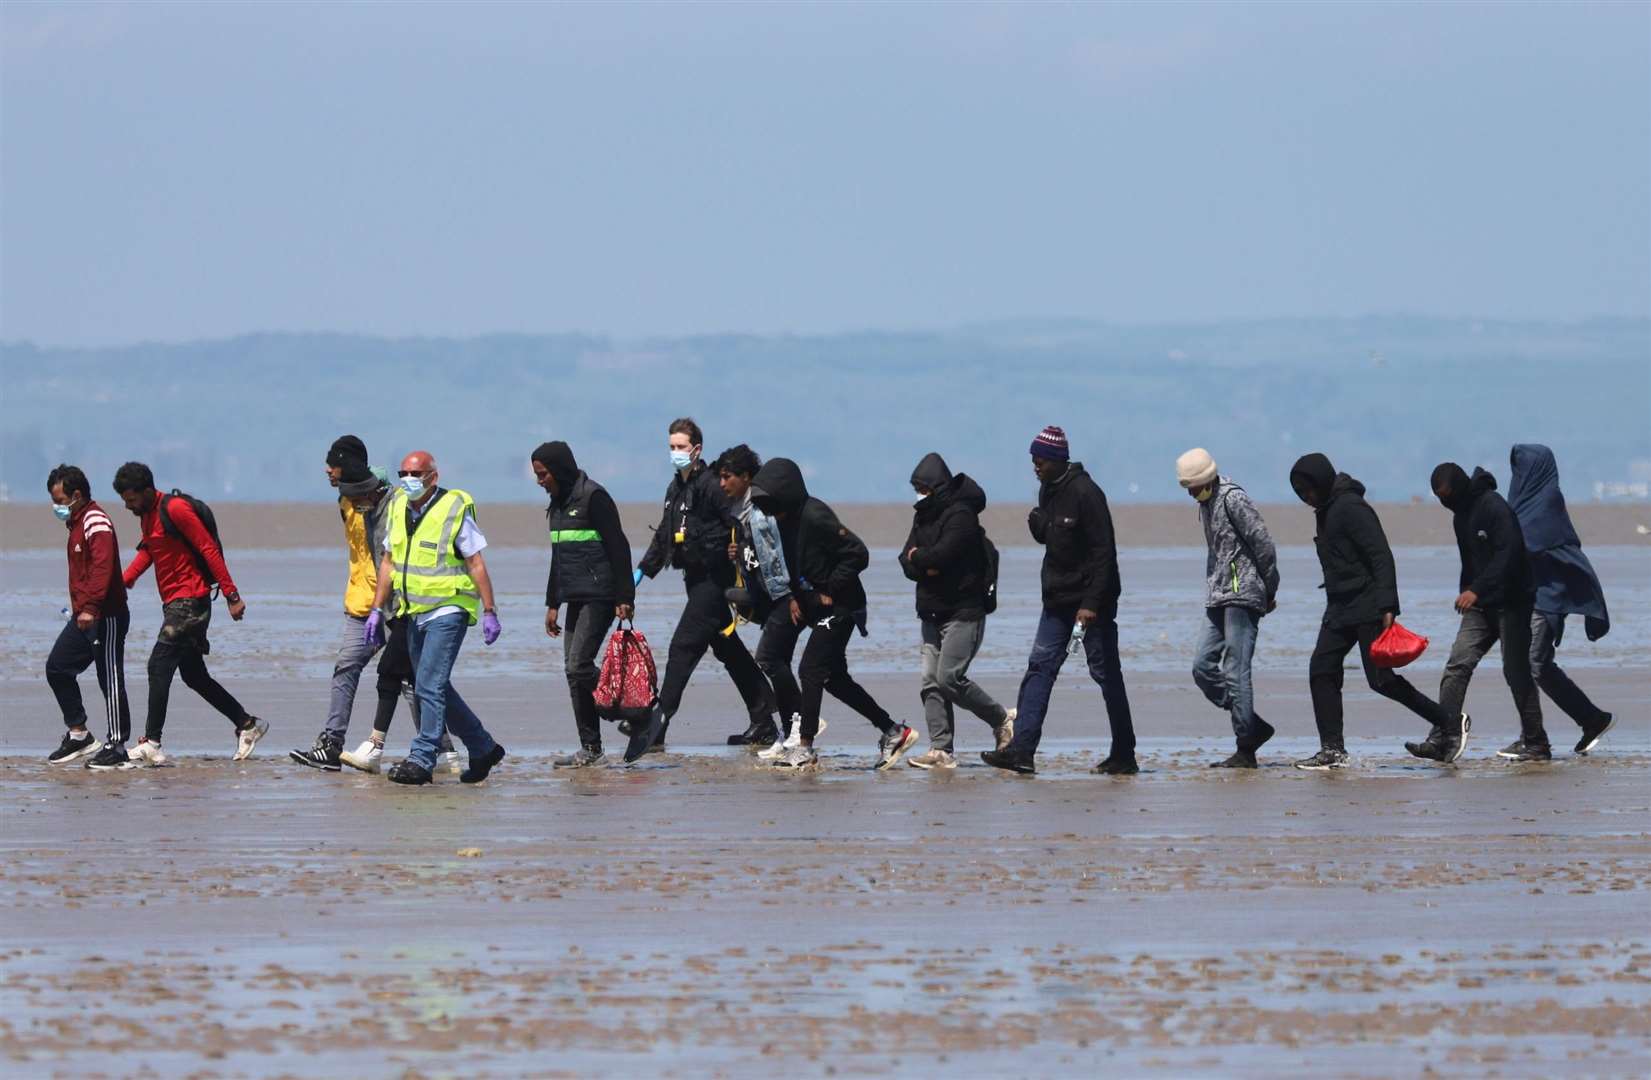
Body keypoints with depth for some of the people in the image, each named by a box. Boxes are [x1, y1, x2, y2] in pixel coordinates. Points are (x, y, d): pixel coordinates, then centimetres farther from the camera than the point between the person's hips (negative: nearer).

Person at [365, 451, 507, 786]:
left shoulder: (454, 512, -11)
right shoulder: (398, 509, 8)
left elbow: (476, 564, -9)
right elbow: (389, 562, 16)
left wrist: (489, 612, -11)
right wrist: (377, 610, 12)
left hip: (448, 610, -8)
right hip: (415, 613, 8)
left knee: (430, 685, -15)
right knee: (436, 688, 12)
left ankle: (422, 759, -14)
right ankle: (483, 749, 24)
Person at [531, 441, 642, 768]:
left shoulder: (593, 497, -11)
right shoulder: (558, 503, 16)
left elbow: (618, 547, -14)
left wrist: (624, 598, -18)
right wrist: (552, 603, 22)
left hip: (600, 596, -9)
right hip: (576, 598, 9)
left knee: (579, 665, -17)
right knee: (573, 671, 4)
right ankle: (590, 748, 8)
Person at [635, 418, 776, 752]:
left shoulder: (711, 486, -15)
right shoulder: (676, 488, 14)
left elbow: (740, 528, -18)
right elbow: (664, 535, 24)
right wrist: (642, 571, 20)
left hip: (714, 578, -10)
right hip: (696, 578, 10)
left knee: (683, 647, -12)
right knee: (727, 649, 16)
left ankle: (657, 727, -15)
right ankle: (763, 720, 26)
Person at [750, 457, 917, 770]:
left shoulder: (815, 517, -21)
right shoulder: (787, 520, 8)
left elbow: (858, 554, -23)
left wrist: (831, 591, -19)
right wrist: (793, 597, 8)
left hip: (840, 607, -10)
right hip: (817, 608, 10)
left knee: (811, 670, -11)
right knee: (834, 678, 12)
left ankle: (805, 748, -7)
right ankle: (893, 731, 20)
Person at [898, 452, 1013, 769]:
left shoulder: (960, 515, -14)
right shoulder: (924, 515, 13)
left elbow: (940, 556, -25)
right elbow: (907, 561, 7)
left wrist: (919, 558, -6)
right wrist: (929, 565, -13)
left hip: (964, 612, -9)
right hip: (932, 612, 9)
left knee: (950, 677, -14)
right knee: (931, 681, 1)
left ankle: (1001, 719, 5)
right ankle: (941, 750, 0)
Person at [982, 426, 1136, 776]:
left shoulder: (1085, 493, -17)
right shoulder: (1048, 490, 9)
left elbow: (1103, 551, -20)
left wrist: (1092, 603, -25)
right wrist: (1037, 524, -4)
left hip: (1091, 600, -8)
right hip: (1058, 599, 8)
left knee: (1106, 673, 0)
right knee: (1040, 667, -1)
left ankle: (1124, 756, 8)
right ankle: (1022, 749, -6)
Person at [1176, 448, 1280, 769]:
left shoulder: (1233, 499, -12)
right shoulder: (1206, 503, 16)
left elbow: (1263, 545, -14)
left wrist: (1269, 591, -7)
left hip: (1241, 597, -9)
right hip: (1218, 599, 9)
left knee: (1236, 673, -9)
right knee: (1203, 667, 4)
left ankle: (1245, 751, -6)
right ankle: (1254, 727, 12)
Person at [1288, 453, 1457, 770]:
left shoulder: (1351, 507, -15)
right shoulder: (1326, 511, 16)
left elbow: (1381, 556, -20)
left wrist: (1387, 606, -26)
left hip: (1367, 609, -10)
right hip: (1340, 609, 10)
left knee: (1381, 679, -10)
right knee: (1321, 671, 0)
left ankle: (1451, 724, 0)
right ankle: (1332, 750, 0)